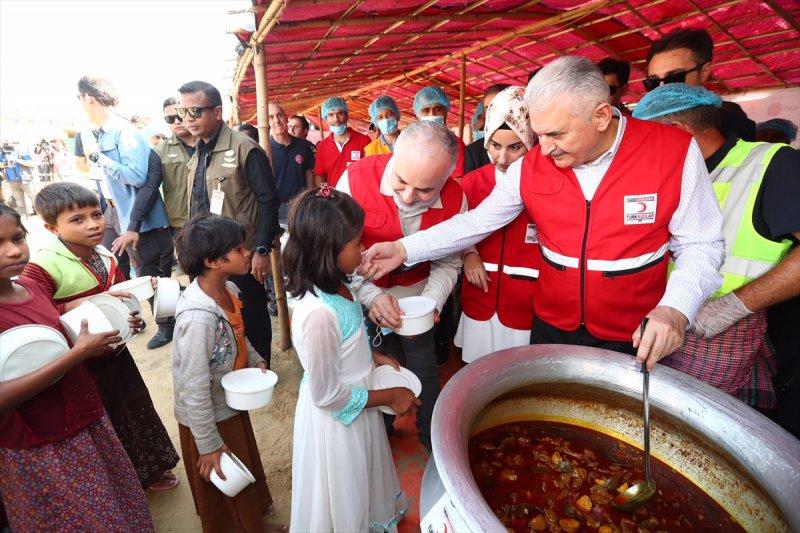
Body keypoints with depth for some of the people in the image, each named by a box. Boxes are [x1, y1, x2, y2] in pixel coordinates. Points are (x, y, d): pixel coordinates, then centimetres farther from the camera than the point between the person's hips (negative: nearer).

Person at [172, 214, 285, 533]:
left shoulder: (229, 289, -11)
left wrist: (255, 360, -5)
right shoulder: (198, 316, -36)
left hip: (232, 403, 8)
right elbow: (194, 390, -28)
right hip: (210, 417, -7)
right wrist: (208, 445, -18)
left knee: (247, 463, 30)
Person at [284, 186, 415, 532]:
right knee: (343, 502, 23)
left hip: (354, 405, 8)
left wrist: (371, 358, 2)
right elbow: (327, 395, -26)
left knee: (360, 483, 34)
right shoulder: (318, 312, -36)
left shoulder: (333, 285, -9)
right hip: (338, 419, -8)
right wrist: (388, 396, -16)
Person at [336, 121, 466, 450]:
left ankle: (432, 438, 42)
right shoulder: (355, 179, -25)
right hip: (363, 296, -1)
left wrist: (430, 302, -23)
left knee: (425, 372, 13)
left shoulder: (455, 200, -18)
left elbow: (447, 264, -7)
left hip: (416, 296, 1)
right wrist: (371, 295, -29)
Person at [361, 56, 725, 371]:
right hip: (552, 328, 2)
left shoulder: (674, 152, -14)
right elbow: (477, 222, -4)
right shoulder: (530, 166, -8)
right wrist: (404, 249, -12)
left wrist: (676, 309, -25)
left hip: (636, 338, -1)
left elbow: (699, 245, -7)